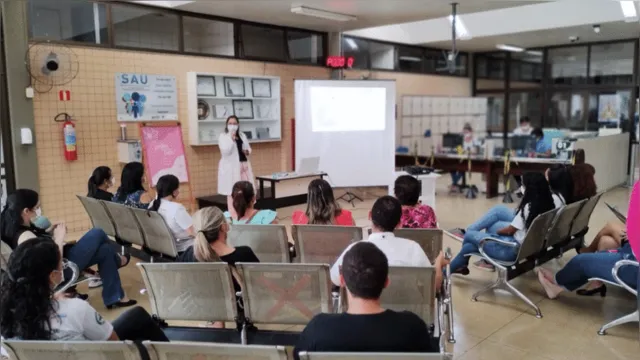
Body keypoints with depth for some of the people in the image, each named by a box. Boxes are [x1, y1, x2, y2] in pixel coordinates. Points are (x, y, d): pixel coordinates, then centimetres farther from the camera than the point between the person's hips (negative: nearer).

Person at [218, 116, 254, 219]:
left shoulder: (242, 135, 13)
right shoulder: (223, 136, -3)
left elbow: (248, 148, 22)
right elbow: (225, 151, -16)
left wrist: (247, 151, -1)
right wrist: (231, 138, -21)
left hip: (243, 166, 5)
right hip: (230, 167, -5)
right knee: (232, 192, -4)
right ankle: (233, 215, 0)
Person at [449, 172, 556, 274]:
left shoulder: (528, 207, -28)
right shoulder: (548, 203, -6)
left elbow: (509, 231, -14)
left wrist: (497, 231, 3)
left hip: (514, 249, -9)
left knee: (469, 235, 9)